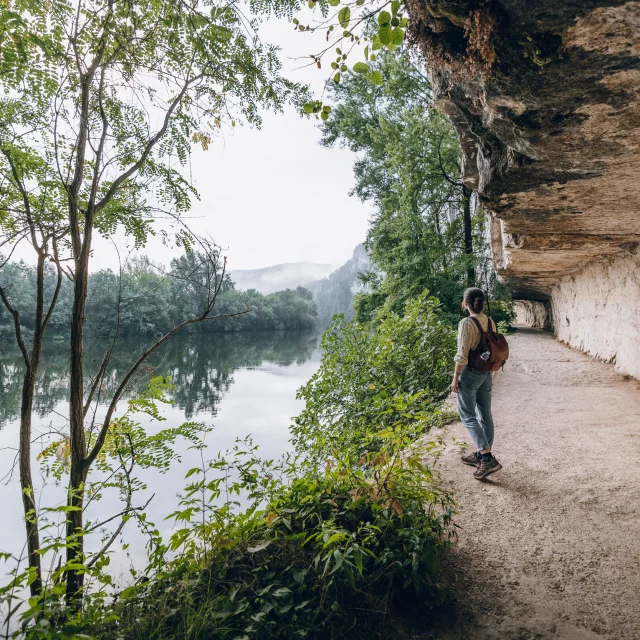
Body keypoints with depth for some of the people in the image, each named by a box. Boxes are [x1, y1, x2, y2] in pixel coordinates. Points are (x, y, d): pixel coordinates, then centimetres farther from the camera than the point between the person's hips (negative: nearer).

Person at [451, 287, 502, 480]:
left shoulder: (466, 323, -18)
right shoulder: (490, 322, 4)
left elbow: (462, 355, -19)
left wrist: (455, 378, -11)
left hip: (470, 373, -8)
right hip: (486, 373, 8)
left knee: (468, 416, 1)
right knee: (485, 415, 14)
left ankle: (488, 458, -7)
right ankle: (482, 454, 28)